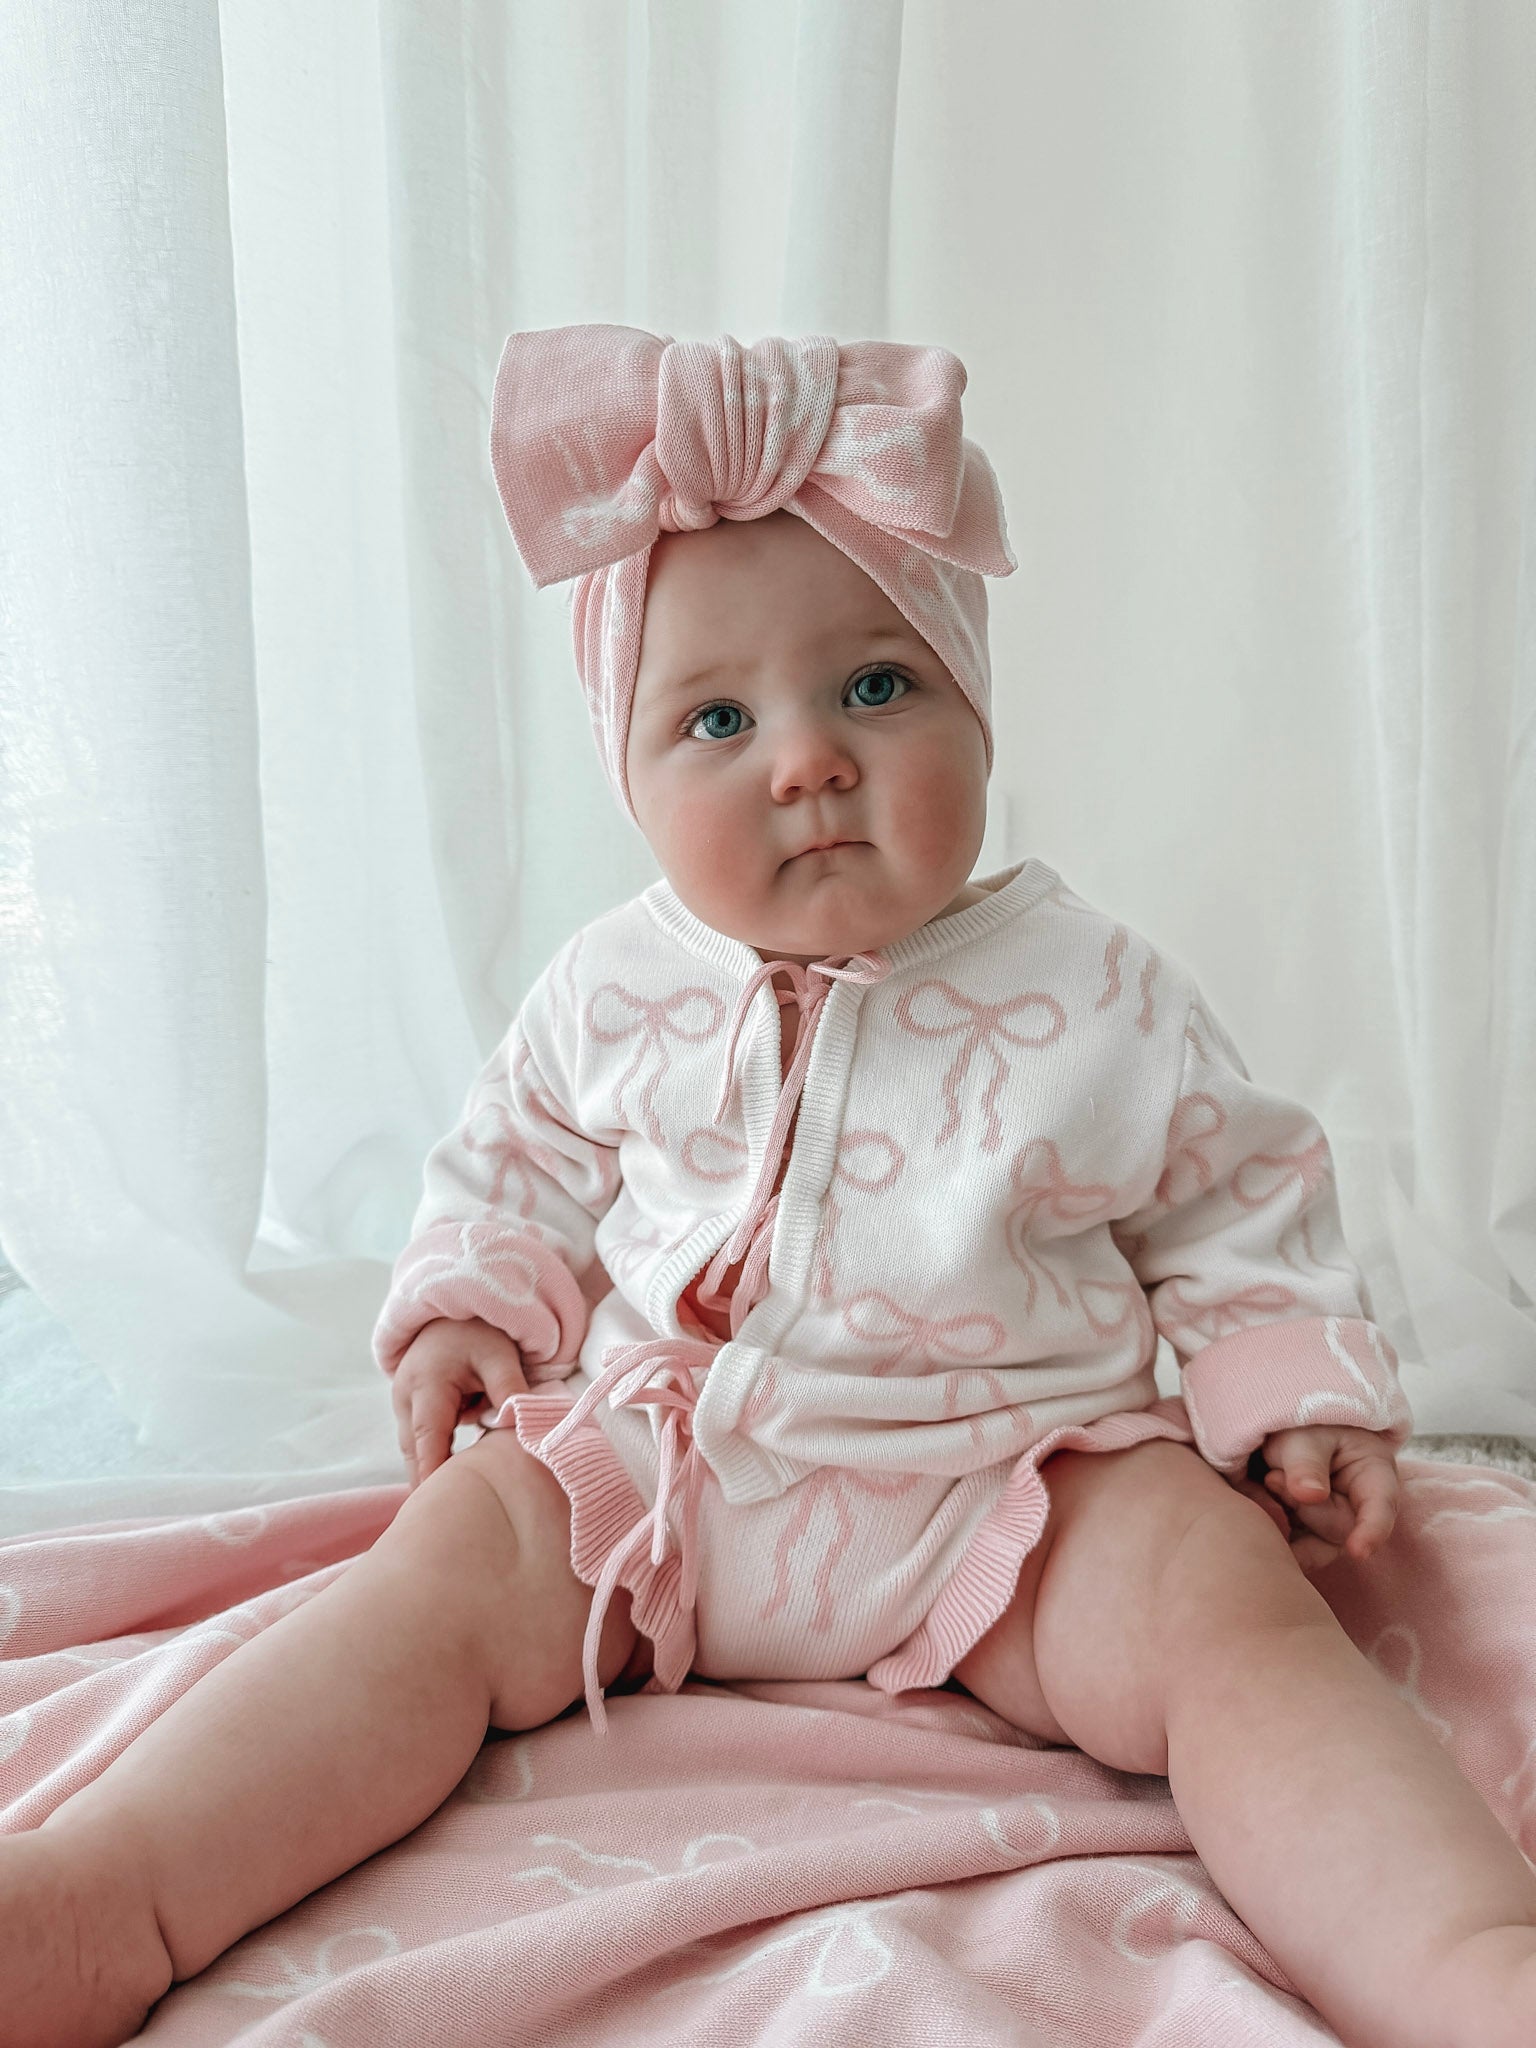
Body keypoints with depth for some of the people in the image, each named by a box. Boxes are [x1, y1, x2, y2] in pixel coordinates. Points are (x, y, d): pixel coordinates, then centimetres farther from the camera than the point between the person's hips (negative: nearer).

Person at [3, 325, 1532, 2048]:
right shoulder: (614, 989, 1)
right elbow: (518, 1160, 18)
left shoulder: (1096, 1000, -4)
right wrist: (469, 1307, 2)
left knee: (1228, 1609, -26)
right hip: (654, 1471, 2)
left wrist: (1301, 1395, -2)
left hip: (1013, 1485, -1)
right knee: (451, 1563, -18)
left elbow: (1239, 1203, 9)